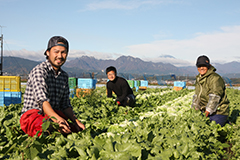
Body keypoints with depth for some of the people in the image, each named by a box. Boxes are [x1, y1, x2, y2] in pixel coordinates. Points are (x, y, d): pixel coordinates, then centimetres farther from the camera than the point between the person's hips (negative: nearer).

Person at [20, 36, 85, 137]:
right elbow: (42, 100, -25)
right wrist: (58, 120, -40)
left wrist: (76, 121, -3)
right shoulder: (39, 71, -10)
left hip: (55, 115, 7)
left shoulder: (64, 76, 14)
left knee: (81, 130, -19)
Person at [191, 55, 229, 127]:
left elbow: (215, 96, -24)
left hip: (218, 113, -8)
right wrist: (194, 107, 13)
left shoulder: (215, 78, -16)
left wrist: (208, 109, -28)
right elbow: (197, 95, 21)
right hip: (206, 113, 8)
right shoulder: (199, 79, 13)